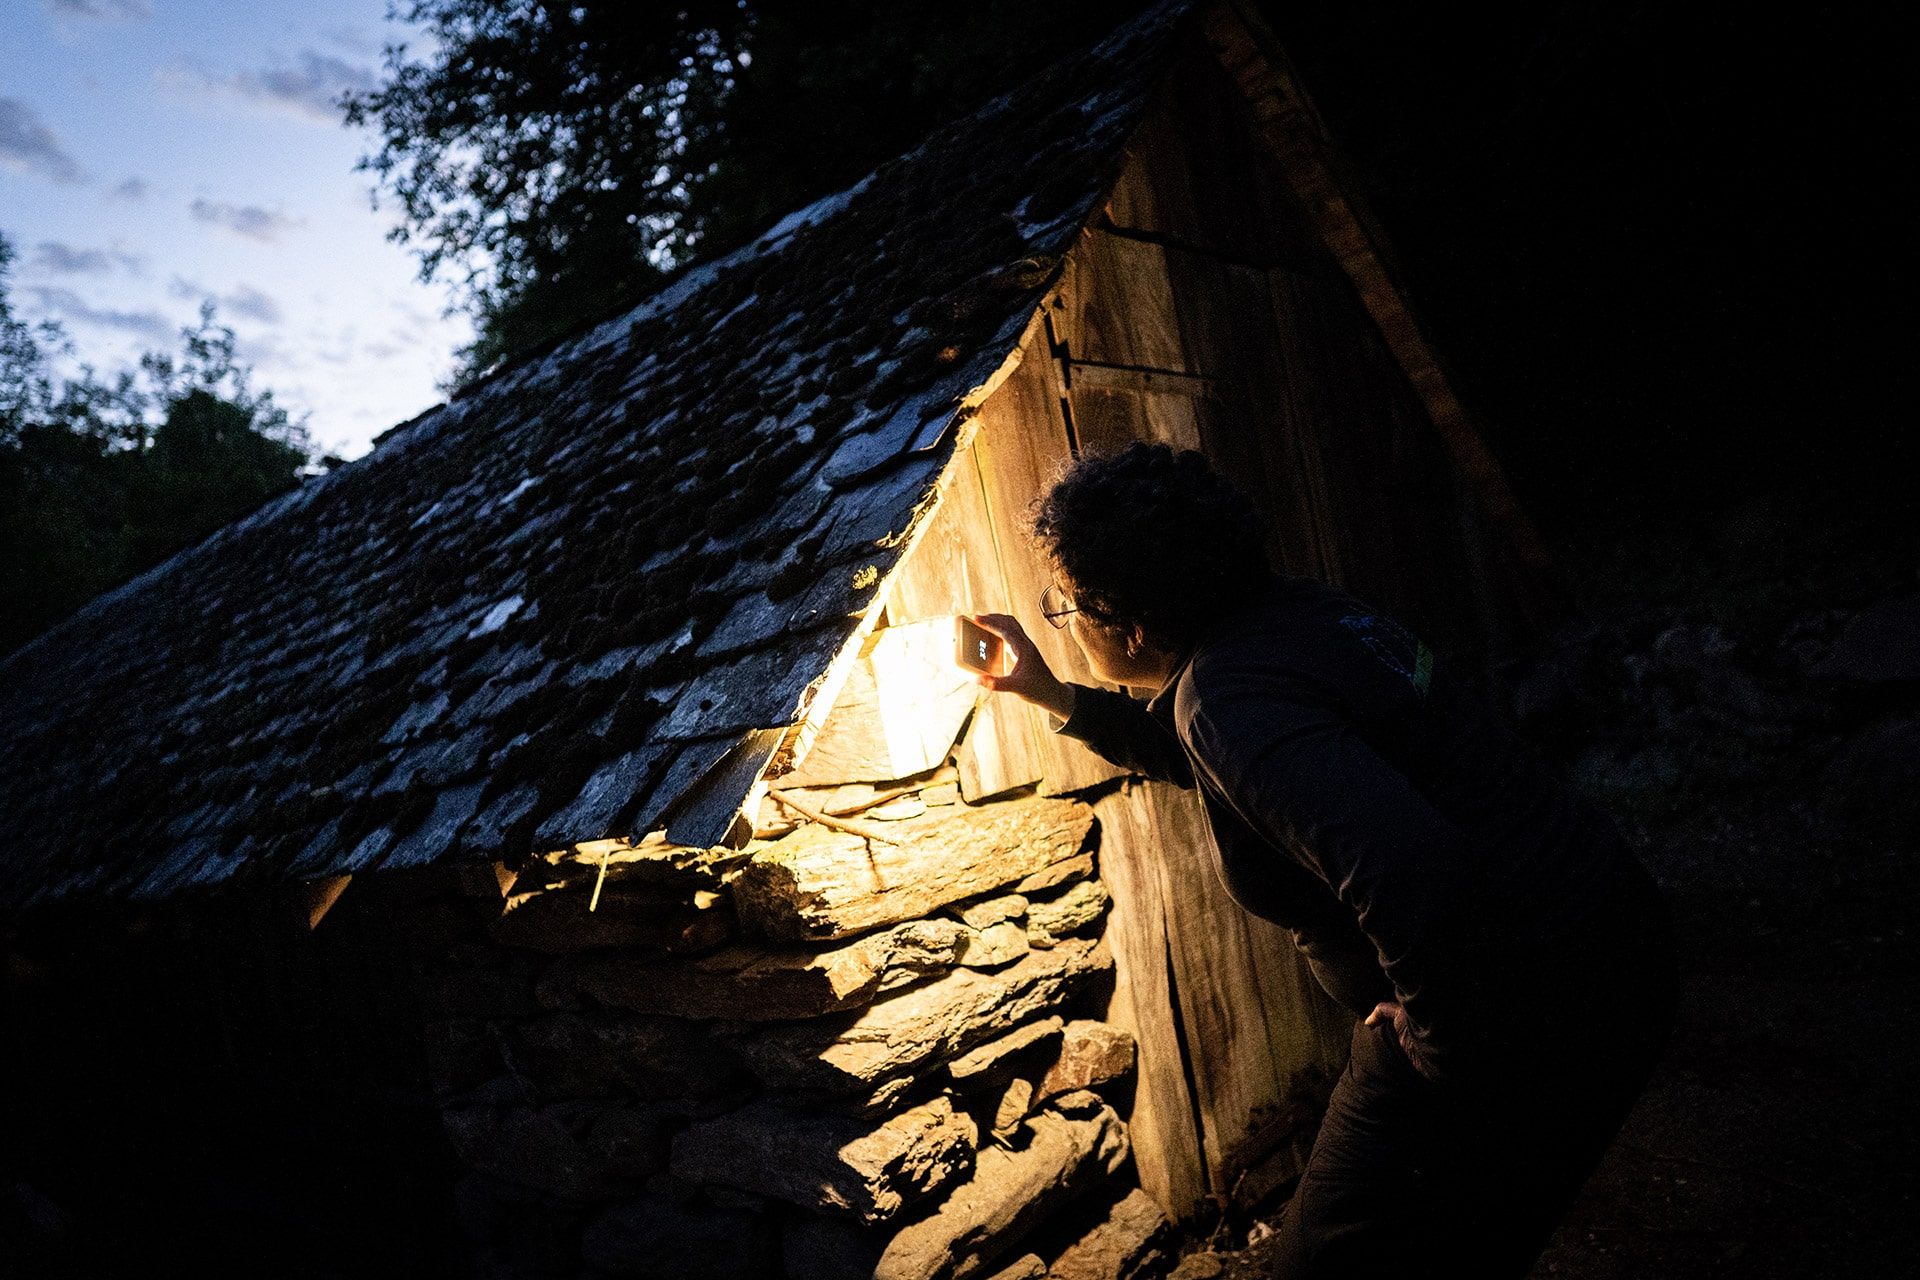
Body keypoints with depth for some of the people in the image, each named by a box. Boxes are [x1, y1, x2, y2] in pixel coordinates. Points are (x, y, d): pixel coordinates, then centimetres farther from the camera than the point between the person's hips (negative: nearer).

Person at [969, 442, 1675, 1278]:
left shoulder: (1229, 698, -26)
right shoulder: (1286, 612, 5)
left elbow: (1412, 874, -39)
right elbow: (1204, 756, 24)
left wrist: (1437, 1041, -21)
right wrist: (1052, 696, 22)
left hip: (1526, 1023, -10)